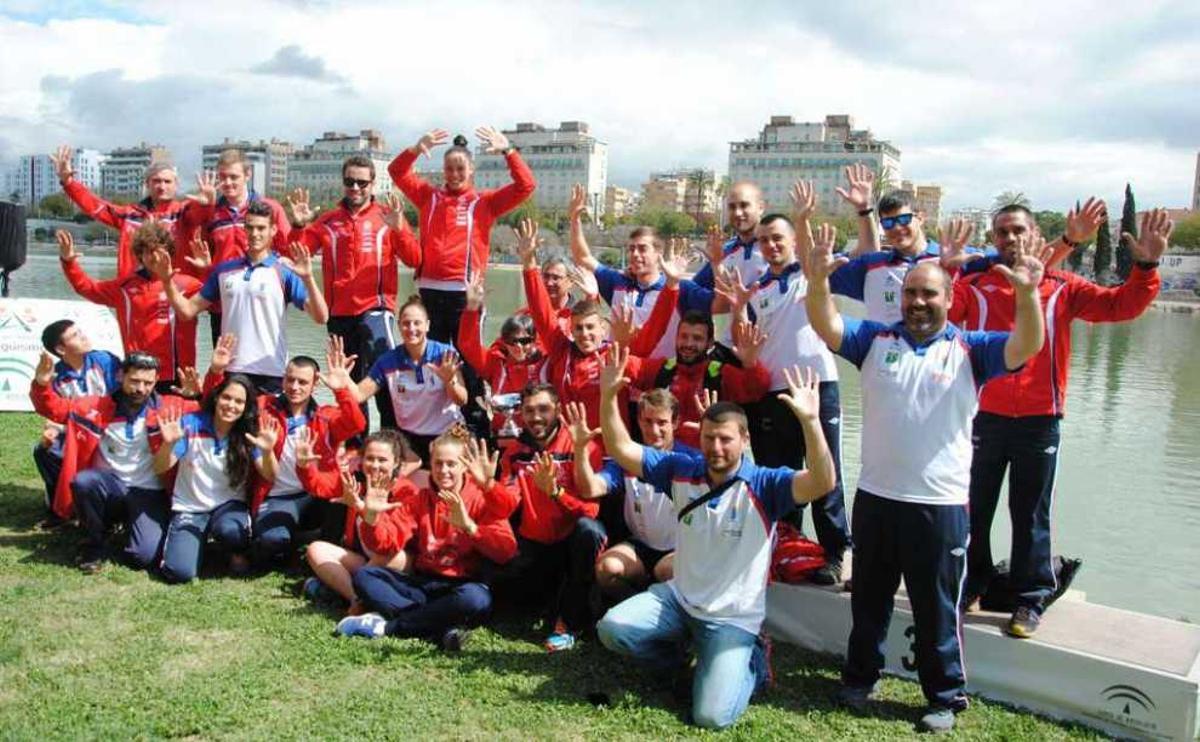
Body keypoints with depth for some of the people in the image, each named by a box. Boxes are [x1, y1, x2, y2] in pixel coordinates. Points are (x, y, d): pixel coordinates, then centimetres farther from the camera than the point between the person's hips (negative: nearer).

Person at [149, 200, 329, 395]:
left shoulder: (285, 272, -2)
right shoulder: (224, 270, 11)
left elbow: (321, 317, -12)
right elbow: (188, 310, 14)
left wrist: (308, 278, -26)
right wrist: (167, 280, 0)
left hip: (270, 373, -4)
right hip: (229, 370, 4)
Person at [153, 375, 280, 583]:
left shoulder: (249, 433, -6)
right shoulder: (190, 423, -9)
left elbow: (269, 476, -14)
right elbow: (160, 469, -8)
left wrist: (268, 451, -35)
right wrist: (168, 444, -29)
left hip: (229, 504, 0)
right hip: (189, 508, 0)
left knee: (229, 530, -36)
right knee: (179, 572, -21)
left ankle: (237, 552, 2)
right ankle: (198, 540, 14)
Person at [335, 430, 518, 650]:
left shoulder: (482, 499, -2)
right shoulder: (418, 500, 11)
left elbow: (506, 551, -16)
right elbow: (386, 542, 3)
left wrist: (468, 526, -27)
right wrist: (371, 516, -16)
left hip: (463, 584, -4)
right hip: (422, 584, 5)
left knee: (476, 598, -38)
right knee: (364, 576, -15)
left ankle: (385, 626, -24)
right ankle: (445, 629, -30)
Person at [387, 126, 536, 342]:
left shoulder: (484, 202, 7)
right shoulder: (429, 196, 14)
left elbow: (526, 186, -1)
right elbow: (397, 172, 10)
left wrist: (508, 151, -12)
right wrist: (416, 150, -9)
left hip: (465, 291, -2)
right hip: (430, 289, 2)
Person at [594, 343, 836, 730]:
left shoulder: (763, 485, -16)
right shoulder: (681, 469, -5)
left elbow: (822, 483, -33)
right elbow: (621, 450, -5)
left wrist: (810, 421, -48)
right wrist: (608, 396, -21)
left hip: (732, 618, -4)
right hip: (679, 598, 4)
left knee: (712, 716, -16)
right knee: (611, 628, -17)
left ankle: (751, 661, 18)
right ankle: (676, 654, 14)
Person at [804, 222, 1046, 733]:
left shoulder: (970, 350, -3)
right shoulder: (876, 340, 2)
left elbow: (1024, 348, -17)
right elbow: (826, 325, -10)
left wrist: (1028, 294, -35)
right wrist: (817, 281, -30)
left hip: (940, 505, -2)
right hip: (875, 497, 3)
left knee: (937, 610, 9)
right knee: (868, 599, 18)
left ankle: (945, 696, 26)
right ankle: (860, 677, 36)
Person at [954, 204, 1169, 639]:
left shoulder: (1061, 288, 4)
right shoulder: (974, 286, 1)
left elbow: (1119, 306, -3)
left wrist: (1145, 268, -18)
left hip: (1039, 420, 0)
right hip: (984, 416, 0)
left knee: (1031, 514, 8)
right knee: (974, 508, 12)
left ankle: (1030, 599, 20)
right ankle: (971, 585, 29)